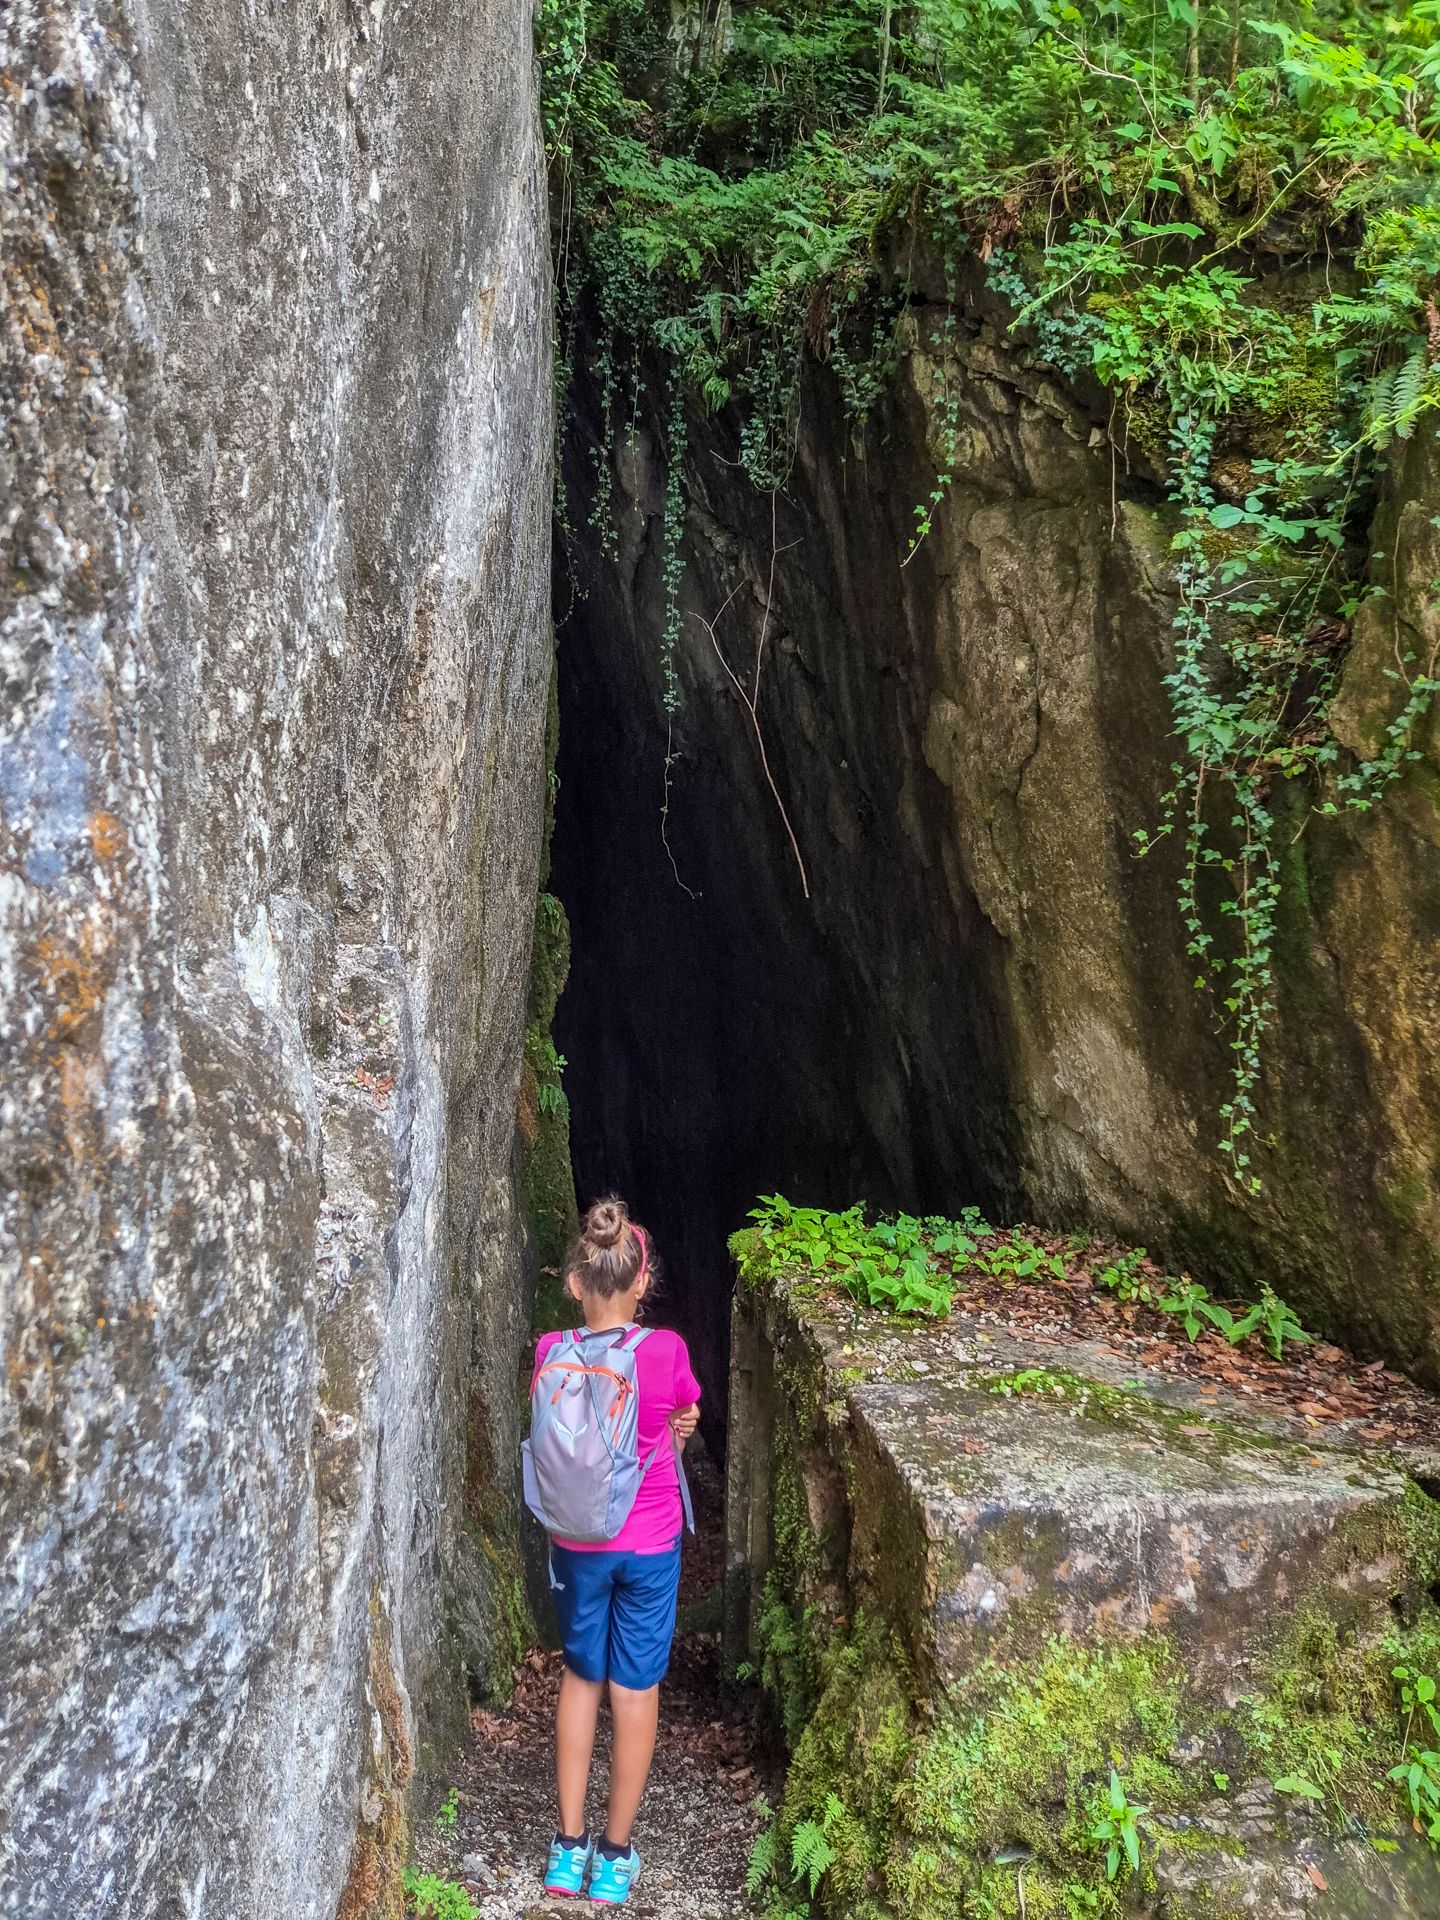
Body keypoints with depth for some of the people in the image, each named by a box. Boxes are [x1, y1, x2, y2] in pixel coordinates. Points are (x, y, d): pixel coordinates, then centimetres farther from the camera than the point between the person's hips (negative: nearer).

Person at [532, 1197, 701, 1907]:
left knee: (581, 1676, 20)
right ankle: (615, 1855, 23)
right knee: (636, 1689, 12)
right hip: (650, 1544, -1)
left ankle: (569, 1845, 25)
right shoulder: (666, 1352, -19)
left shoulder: (552, 1355, -14)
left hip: (578, 1543, 2)